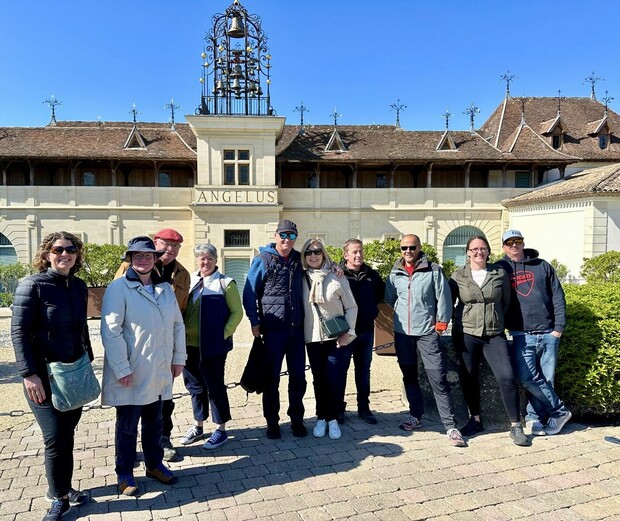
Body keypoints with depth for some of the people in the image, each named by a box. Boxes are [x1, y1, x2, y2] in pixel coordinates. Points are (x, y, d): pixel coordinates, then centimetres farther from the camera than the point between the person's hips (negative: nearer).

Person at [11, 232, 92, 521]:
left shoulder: (79, 286, 6)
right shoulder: (33, 285, -11)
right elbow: (19, 331, -13)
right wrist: (29, 374, -18)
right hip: (45, 376, -5)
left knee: (67, 435, 14)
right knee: (55, 439, 0)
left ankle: (61, 489, 32)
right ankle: (59, 497, 20)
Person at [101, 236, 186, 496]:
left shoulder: (165, 288, 7)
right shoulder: (118, 288, -12)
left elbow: (178, 324, 10)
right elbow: (111, 331, -16)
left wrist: (179, 358, 7)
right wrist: (122, 368, -19)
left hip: (159, 372, 5)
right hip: (130, 373, -5)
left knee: (154, 421, 19)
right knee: (127, 426, 10)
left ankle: (154, 464, 37)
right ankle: (124, 474, 29)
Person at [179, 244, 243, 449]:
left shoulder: (225, 283, -5)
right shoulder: (190, 280, 9)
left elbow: (237, 312, -5)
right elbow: (180, 308, 16)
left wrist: (223, 334, -13)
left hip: (213, 346, -5)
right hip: (189, 344, 5)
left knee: (215, 386, 4)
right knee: (195, 385, 15)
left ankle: (220, 430, 18)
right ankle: (198, 426, 31)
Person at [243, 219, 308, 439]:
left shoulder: (299, 259, 7)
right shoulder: (263, 259, -5)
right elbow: (249, 293, -3)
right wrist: (254, 322, -6)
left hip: (296, 328, 4)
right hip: (273, 329, -4)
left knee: (298, 377, 11)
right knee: (272, 378, 7)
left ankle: (297, 419, 26)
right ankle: (272, 422, 22)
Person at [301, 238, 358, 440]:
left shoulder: (337, 278, -5)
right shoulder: (302, 279, 2)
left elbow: (351, 307, -1)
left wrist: (348, 332, -8)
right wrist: (299, 332, 0)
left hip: (337, 338, -2)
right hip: (313, 339, 2)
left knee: (336, 380, -2)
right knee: (319, 380, 9)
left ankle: (332, 418, 16)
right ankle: (321, 418, 23)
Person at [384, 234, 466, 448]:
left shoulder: (433, 270, -5)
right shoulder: (395, 273, 5)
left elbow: (443, 298, -5)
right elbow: (389, 298, 17)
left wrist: (441, 323, -6)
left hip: (427, 332, -4)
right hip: (402, 332, 4)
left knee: (438, 378, -5)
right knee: (409, 376, 15)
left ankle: (450, 425, 2)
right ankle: (415, 415, 30)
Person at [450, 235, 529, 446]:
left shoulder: (500, 274, 5)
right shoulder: (458, 276, 2)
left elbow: (506, 302, 13)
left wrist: (498, 321, 11)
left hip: (494, 335, 0)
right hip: (465, 334, 0)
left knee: (507, 377, -9)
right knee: (469, 379, 7)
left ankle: (516, 426, 6)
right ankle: (475, 420, 26)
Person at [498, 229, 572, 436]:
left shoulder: (542, 266, 9)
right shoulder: (501, 269, 6)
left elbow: (558, 297, 7)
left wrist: (559, 327, 0)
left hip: (548, 333, 2)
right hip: (522, 335, -1)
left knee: (546, 378, 3)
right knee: (527, 377, -12)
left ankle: (534, 417, 16)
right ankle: (559, 411, 6)